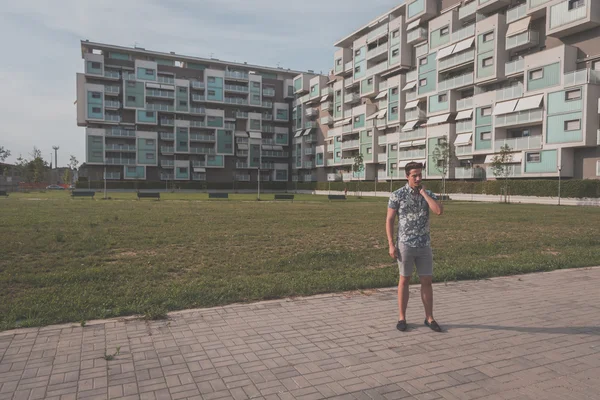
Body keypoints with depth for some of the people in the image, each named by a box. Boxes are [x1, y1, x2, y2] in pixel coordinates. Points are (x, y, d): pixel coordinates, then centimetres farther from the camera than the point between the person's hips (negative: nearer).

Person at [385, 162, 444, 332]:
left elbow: (439, 211, -16)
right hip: (405, 245, -3)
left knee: (427, 281, 6)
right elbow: (389, 220, -5)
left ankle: (429, 318, 19)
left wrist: (423, 192, -12)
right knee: (404, 280, 5)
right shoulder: (397, 195, -6)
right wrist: (391, 245, -11)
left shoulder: (428, 194, 4)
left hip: (424, 246, 3)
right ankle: (402, 318, 16)